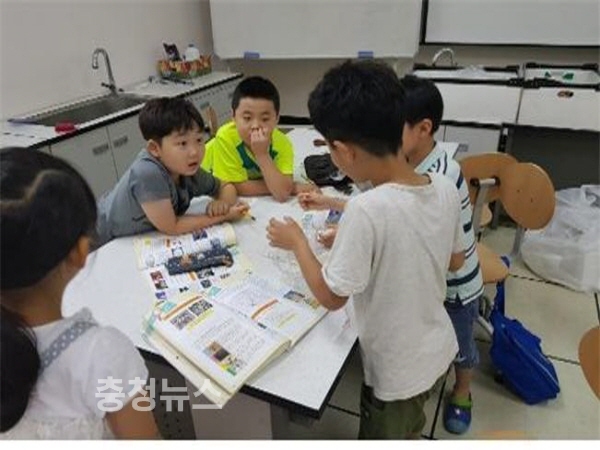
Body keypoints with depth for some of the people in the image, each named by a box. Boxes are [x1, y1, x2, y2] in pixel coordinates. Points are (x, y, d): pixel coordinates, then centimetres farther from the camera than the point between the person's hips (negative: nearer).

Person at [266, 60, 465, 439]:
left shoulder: (366, 210, -34)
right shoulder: (445, 189, -13)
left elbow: (331, 296, -22)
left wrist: (297, 241, -7)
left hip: (397, 371, -6)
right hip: (439, 352, 7)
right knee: (409, 431, 34)